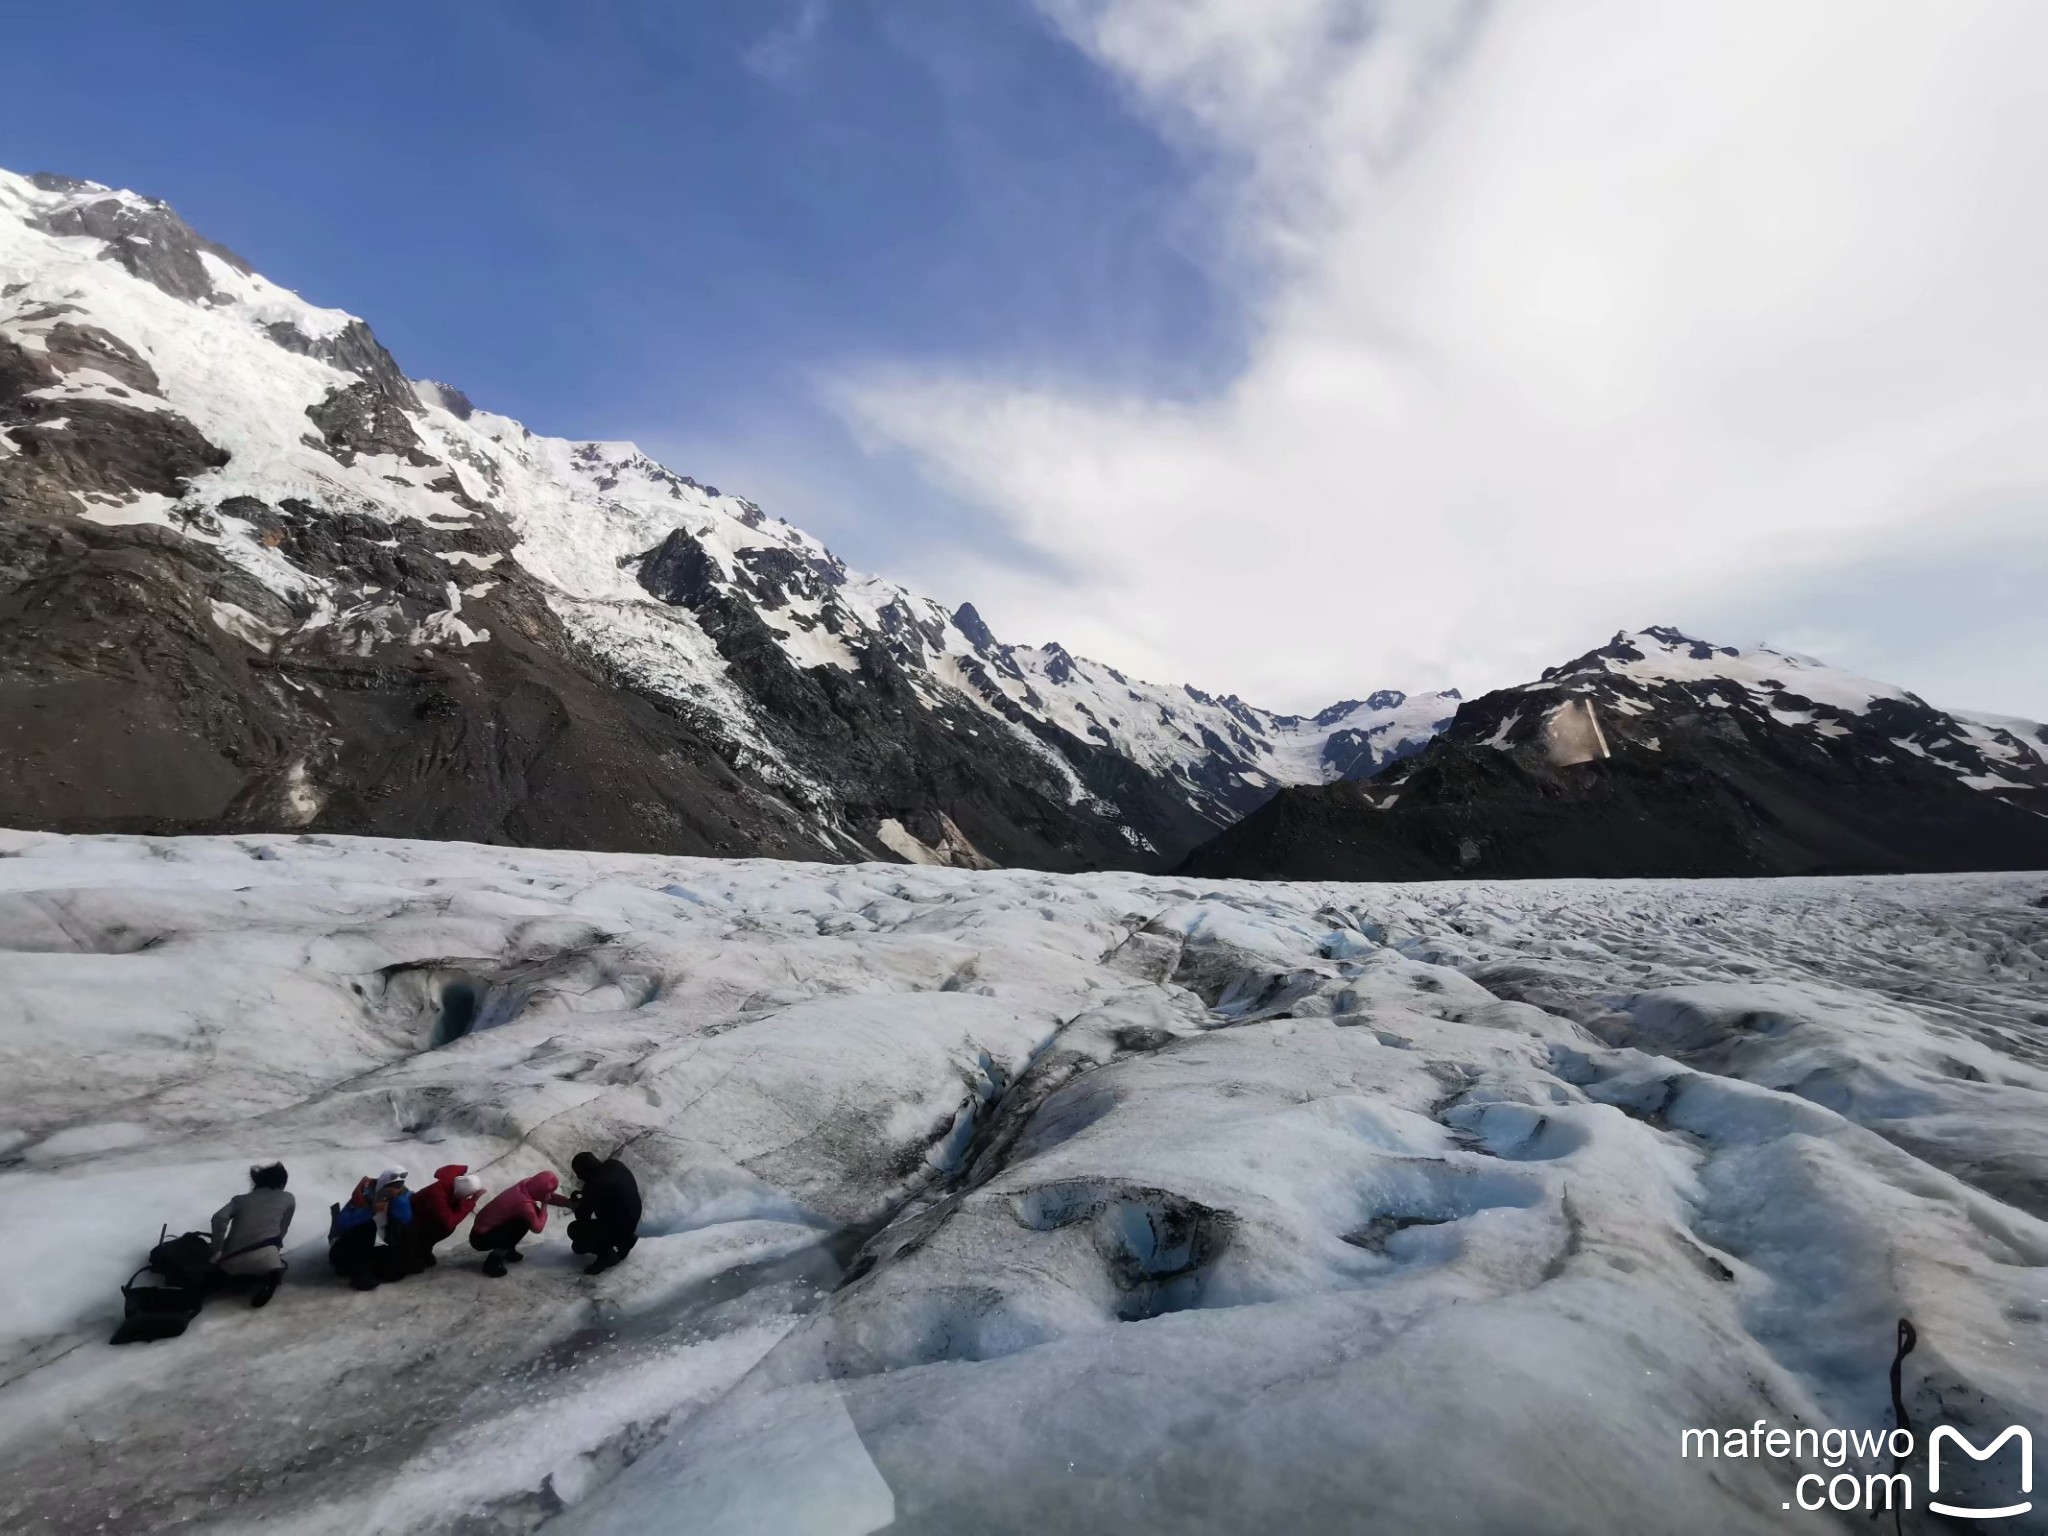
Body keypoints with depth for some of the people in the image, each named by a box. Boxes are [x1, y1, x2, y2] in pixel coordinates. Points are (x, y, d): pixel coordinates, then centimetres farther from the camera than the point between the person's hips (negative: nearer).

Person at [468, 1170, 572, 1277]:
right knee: (524, 1223, -24)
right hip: (480, 1238, -8)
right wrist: (544, 1204, -16)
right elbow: (538, 1227, -21)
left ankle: (508, 1250, 16)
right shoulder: (524, 1203, -30)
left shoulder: (526, 1185, -7)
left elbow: (550, 1197, 7)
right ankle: (493, 1261, -11)